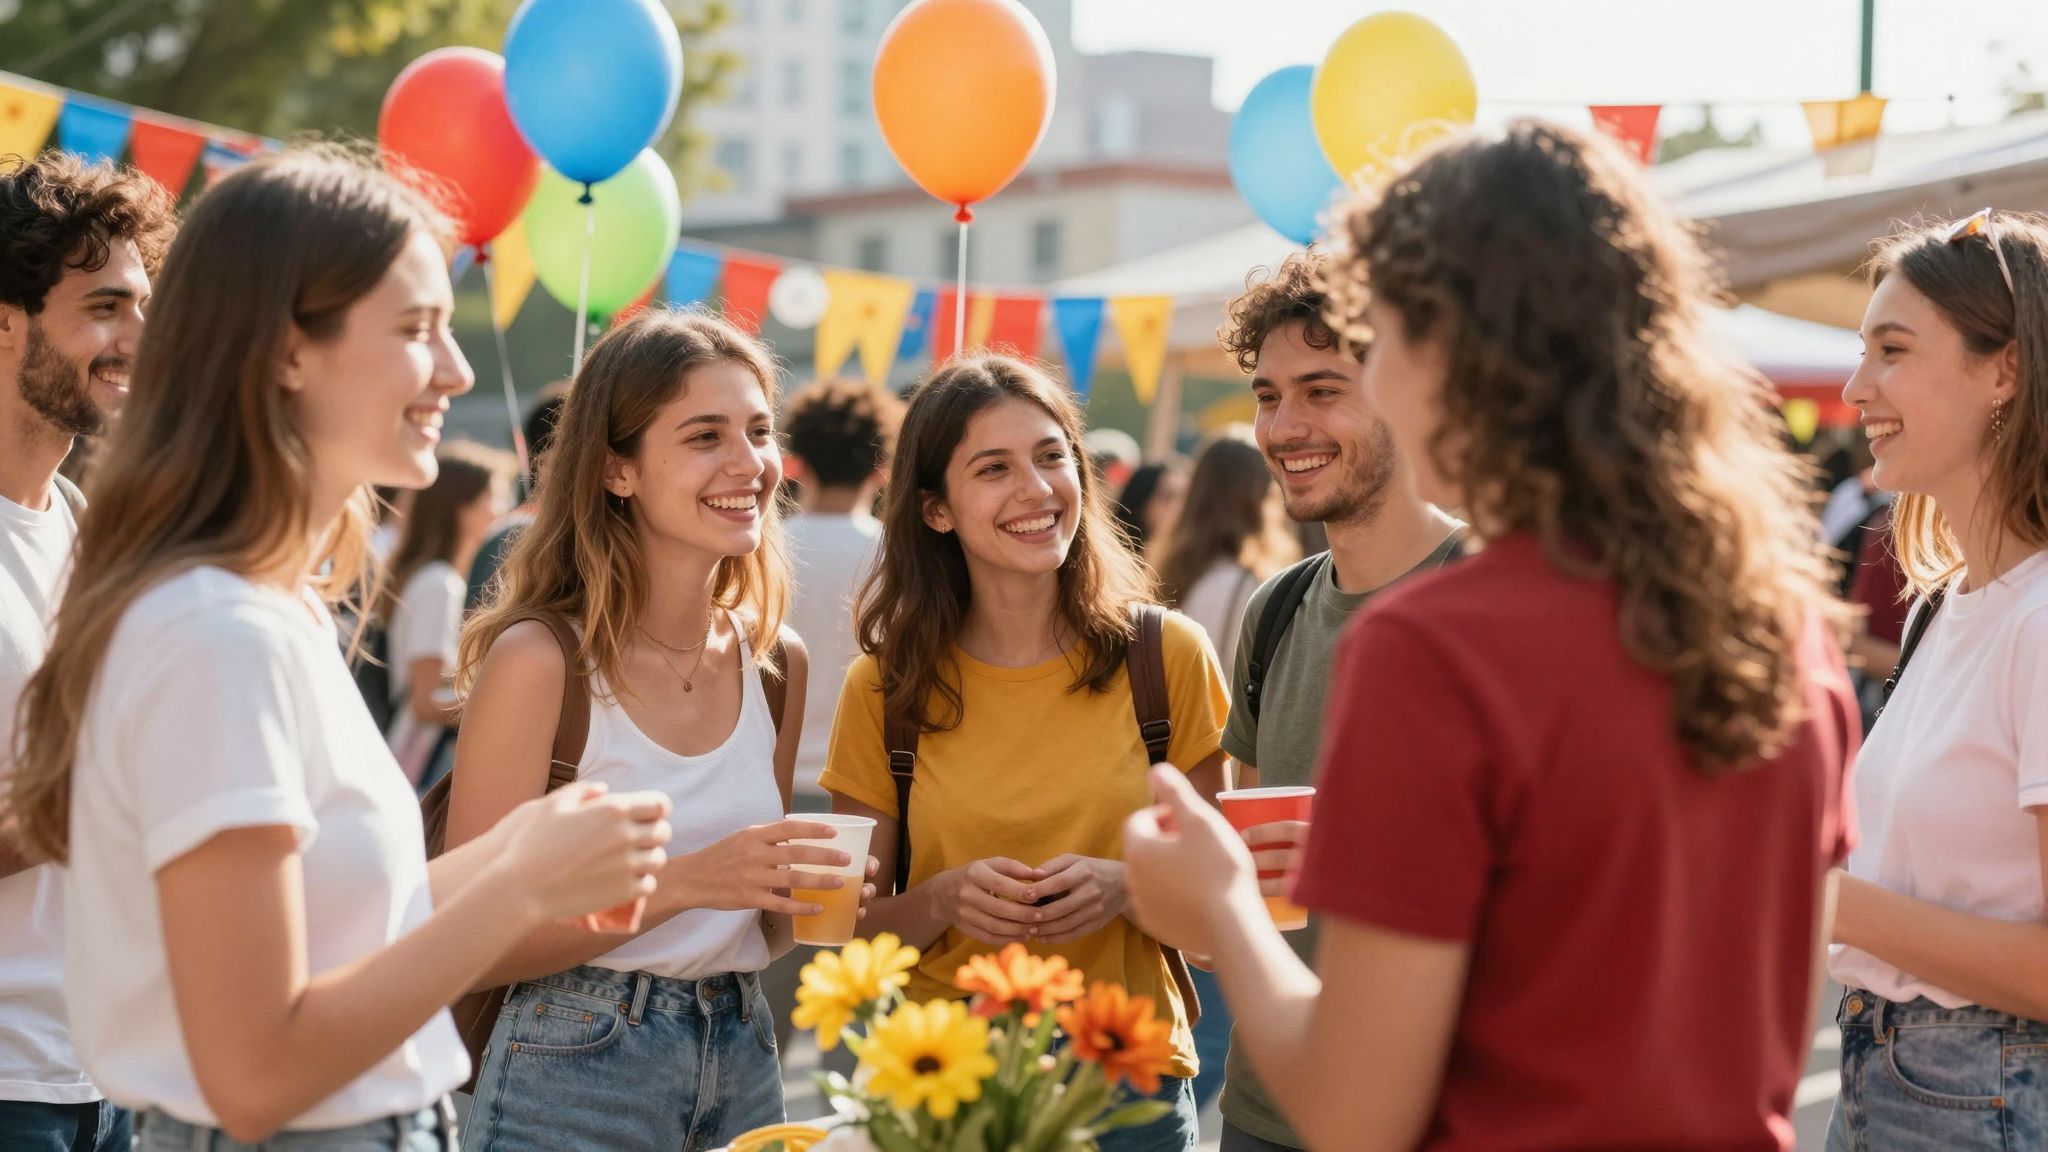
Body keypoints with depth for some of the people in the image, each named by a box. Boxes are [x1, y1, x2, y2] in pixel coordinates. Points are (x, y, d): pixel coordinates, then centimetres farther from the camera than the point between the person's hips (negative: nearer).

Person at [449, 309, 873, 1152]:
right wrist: (681, 883, -26)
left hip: (744, 1065, 6)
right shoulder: (538, 660, -15)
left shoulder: (776, 659, 3)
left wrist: (804, 897, -6)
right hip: (571, 1077, -6)